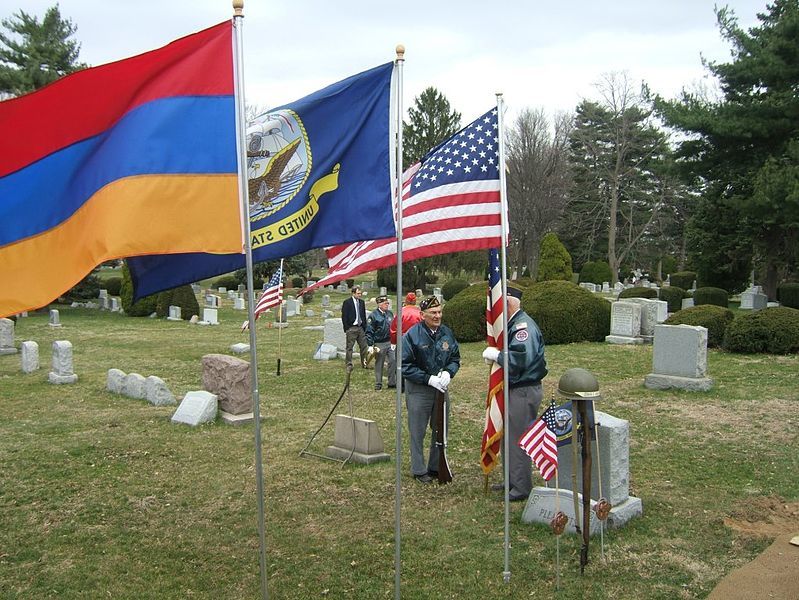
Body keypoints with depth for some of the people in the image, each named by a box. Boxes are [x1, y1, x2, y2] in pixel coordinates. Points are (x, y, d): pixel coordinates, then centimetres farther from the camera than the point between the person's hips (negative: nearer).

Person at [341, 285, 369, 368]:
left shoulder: (362, 302, 12)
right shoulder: (347, 302, -5)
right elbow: (344, 317, -6)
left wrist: (365, 326, 11)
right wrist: (346, 329, -11)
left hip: (361, 327, 5)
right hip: (351, 328, -5)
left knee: (363, 346, 6)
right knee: (349, 347, 0)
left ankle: (364, 363, 14)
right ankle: (349, 364, 7)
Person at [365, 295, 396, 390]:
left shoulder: (390, 313, 9)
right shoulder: (374, 315, -9)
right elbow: (369, 331, -9)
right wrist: (370, 345, -13)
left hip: (390, 342, 5)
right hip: (379, 344, -5)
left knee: (393, 361, 0)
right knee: (379, 364, 6)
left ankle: (392, 382, 10)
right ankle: (378, 384, 17)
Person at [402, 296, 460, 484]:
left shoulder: (447, 333, 1)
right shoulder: (412, 335, -14)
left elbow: (455, 358, 10)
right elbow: (405, 366, -14)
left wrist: (448, 373, -11)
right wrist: (429, 379, -20)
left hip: (441, 388, 5)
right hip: (418, 390, -5)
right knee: (418, 432, 5)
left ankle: (436, 467, 31)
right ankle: (419, 470, 19)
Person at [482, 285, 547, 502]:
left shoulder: (524, 326, -20)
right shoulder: (513, 323, 13)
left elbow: (519, 358, -32)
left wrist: (496, 355, -19)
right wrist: (493, 354, 1)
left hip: (524, 392, -10)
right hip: (516, 389, 10)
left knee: (519, 439, -2)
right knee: (511, 436, 19)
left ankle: (522, 488, 9)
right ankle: (512, 480, 31)